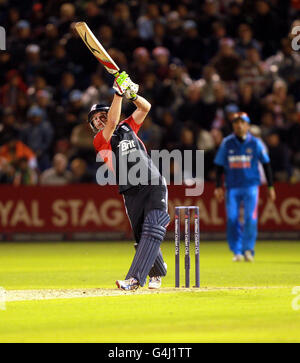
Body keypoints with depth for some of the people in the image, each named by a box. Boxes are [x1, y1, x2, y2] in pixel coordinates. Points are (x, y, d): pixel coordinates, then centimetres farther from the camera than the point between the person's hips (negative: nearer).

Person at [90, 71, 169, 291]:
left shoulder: (128, 128, 18)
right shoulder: (100, 141, 6)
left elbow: (145, 107, 11)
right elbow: (112, 122, -11)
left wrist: (131, 93, -7)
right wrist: (119, 93, -13)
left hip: (155, 186, 1)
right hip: (132, 193, -1)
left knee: (152, 231, -17)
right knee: (142, 237, 1)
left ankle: (135, 279, -26)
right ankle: (157, 273, 27)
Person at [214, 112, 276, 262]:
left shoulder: (255, 143, 1)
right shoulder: (227, 143, 3)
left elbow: (266, 164, 8)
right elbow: (220, 165, 8)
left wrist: (270, 186, 5)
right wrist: (218, 187, 2)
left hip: (251, 186, -1)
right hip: (232, 187, 1)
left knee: (250, 218, -13)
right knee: (232, 219, -3)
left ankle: (248, 249, -5)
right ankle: (237, 251, 8)